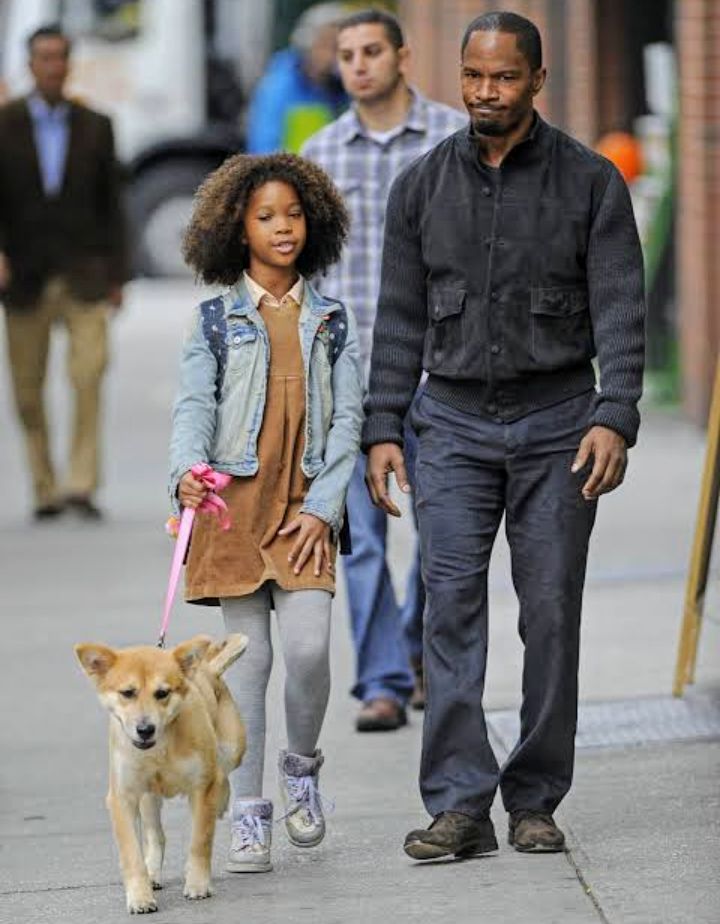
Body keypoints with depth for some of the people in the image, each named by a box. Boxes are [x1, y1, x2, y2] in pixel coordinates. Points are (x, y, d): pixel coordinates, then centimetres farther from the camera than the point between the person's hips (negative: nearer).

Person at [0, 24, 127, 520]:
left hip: (83, 274, 0)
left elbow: (111, 204, 9)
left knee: (90, 372, -17)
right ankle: (44, 488, 14)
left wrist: (117, 275, 5)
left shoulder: (95, 127, 7)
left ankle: (81, 482, -18)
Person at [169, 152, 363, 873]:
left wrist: (322, 509, -5)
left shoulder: (331, 322, 10)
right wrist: (187, 471, -24)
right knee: (248, 654, -1)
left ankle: (301, 765, 16)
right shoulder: (216, 323, 6)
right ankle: (248, 813, 5)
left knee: (309, 645, -12)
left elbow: (347, 420, 6)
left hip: (306, 508, 1)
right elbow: (194, 406, -4)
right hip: (233, 500, -1)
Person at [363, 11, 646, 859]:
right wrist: (382, 429, 2)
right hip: (454, 420, 1)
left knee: (551, 614, 0)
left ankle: (536, 803, 10)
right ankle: (458, 806, -12)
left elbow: (619, 310, -6)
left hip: (556, 422, -1)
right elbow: (400, 317, 9)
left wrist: (615, 418, -18)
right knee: (451, 605, -10)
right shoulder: (422, 185, 6)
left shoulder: (590, 182, -1)